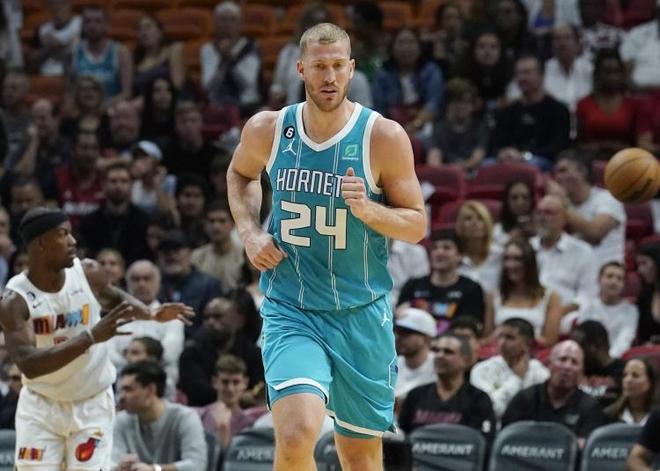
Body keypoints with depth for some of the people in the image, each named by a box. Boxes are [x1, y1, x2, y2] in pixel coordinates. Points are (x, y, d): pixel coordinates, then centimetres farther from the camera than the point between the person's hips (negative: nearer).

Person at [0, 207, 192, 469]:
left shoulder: (88, 273, -10)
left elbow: (114, 298, 15)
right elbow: (28, 365, -33)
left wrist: (153, 314, -5)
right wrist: (91, 337, -40)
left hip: (92, 405, 2)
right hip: (40, 407, -2)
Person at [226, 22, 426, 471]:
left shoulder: (384, 137, -9)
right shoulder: (267, 130, -2)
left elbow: (417, 225, -2)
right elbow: (240, 174, 22)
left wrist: (368, 211, -22)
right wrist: (250, 232, 5)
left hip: (361, 312, 0)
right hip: (290, 310, 0)